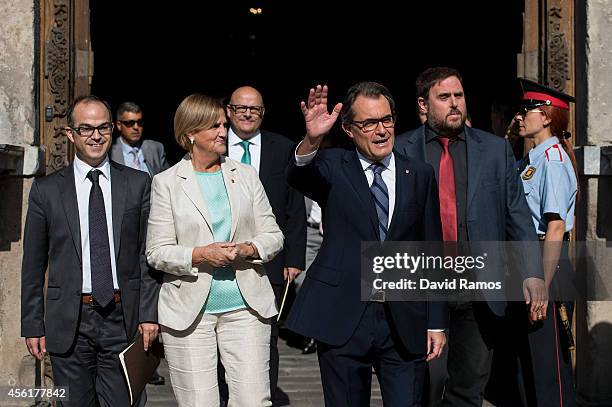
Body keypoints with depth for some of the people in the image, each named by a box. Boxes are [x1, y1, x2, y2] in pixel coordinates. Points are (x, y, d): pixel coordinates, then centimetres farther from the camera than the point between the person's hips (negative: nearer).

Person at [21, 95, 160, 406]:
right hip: (69, 323, 0)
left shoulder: (138, 184, 4)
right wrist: (32, 325, 4)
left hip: (124, 319, 0)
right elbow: (33, 266, 7)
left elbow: (149, 255, 3)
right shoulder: (46, 190, 4)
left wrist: (149, 313, -3)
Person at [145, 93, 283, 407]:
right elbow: (157, 252, -2)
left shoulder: (246, 175, 10)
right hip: (189, 310, -2)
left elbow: (273, 235, 10)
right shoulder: (166, 183, 1)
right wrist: (199, 255, -17)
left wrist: (249, 249, -10)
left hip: (245, 307, 2)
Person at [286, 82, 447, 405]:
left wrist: (436, 322, 6)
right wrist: (312, 139, -43)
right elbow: (298, 177, -22)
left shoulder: (420, 175, 6)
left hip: (404, 323, 1)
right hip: (342, 320, -1)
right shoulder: (334, 167, 1)